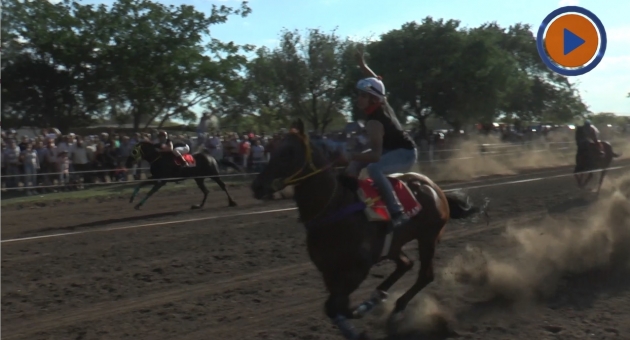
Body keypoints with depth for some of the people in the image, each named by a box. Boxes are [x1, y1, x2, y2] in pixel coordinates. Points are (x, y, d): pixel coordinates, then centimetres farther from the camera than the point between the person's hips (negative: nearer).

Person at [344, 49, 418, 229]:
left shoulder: (374, 122, -27)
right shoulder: (383, 104, -3)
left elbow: (375, 155, -33)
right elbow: (376, 83, 18)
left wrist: (351, 156, -38)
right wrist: (362, 65, 21)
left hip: (406, 153, -11)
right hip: (393, 148, 11)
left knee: (374, 168, -38)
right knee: (355, 163, 12)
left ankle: (398, 214, -38)